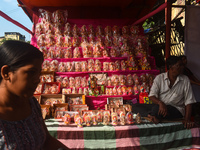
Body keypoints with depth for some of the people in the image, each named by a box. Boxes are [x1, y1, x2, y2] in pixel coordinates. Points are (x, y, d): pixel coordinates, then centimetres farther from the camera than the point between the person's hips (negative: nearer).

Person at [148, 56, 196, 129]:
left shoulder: (185, 80, 0)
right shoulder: (159, 78, 0)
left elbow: (188, 101, -3)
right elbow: (152, 95, -8)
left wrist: (187, 119, -15)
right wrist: (160, 103, -29)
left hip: (177, 109, -1)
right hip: (161, 106, 2)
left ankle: (154, 117, -5)